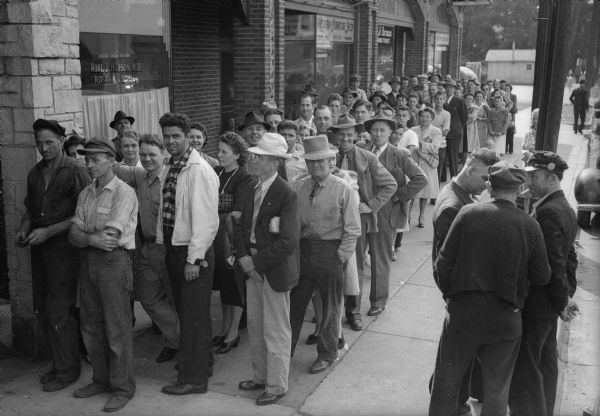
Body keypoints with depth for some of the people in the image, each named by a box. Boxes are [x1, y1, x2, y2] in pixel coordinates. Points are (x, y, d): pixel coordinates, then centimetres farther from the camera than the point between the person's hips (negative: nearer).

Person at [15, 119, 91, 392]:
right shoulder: (35, 174, 12)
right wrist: (23, 229, 3)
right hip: (39, 247, 7)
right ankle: (58, 362, 26)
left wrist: (48, 231, -16)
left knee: (58, 310, -5)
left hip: (63, 246, -7)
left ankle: (67, 369, 10)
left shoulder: (75, 171, -9)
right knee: (41, 309, 12)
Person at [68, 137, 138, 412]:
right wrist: (93, 239, -14)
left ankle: (123, 387, 12)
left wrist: (82, 236, -5)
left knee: (117, 327, -1)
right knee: (91, 325, 14)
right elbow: (74, 235, 4)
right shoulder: (85, 194, 12)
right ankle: (101, 379, 30)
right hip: (88, 261, 7)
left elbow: (111, 234, -18)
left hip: (114, 261, -7)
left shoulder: (124, 193, -10)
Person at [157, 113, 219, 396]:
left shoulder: (199, 170, -16)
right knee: (182, 310, 18)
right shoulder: (168, 169, 9)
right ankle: (195, 362, 35)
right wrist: (162, 243, 8)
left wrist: (194, 259, -20)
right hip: (172, 246, 8)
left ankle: (194, 378, 13)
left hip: (192, 250, -8)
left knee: (194, 316, 2)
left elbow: (206, 219, -19)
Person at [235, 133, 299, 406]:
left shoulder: (286, 196, -17)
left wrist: (256, 262, -17)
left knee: (276, 333, 6)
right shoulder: (252, 192, 8)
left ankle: (276, 387, 22)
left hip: (275, 272, -7)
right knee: (255, 328, 18)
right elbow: (242, 228, 12)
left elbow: (288, 242, -22)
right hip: (252, 269, 8)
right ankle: (260, 377, 35)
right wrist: (243, 257, -5)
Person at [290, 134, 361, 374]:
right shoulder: (298, 188, 2)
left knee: (330, 308, 11)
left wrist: (341, 256, -11)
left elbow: (353, 229, -7)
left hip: (331, 251, -3)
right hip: (303, 249, 3)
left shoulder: (343, 189, -8)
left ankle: (326, 355, 28)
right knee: (294, 303, 9)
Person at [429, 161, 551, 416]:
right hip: (505, 318, 1)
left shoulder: (468, 214, -10)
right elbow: (542, 276, -1)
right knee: (497, 392, 18)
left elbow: (443, 264, -8)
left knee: (446, 384, 17)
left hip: (463, 311, 0)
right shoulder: (530, 226, -9)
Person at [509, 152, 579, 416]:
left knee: (525, 367, 0)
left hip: (535, 304, -10)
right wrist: (568, 293, 14)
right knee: (546, 362, 22)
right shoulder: (565, 208, 10)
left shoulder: (546, 212, -22)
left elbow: (553, 264, -23)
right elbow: (568, 257, 15)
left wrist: (562, 302, -14)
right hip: (550, 304, 10)